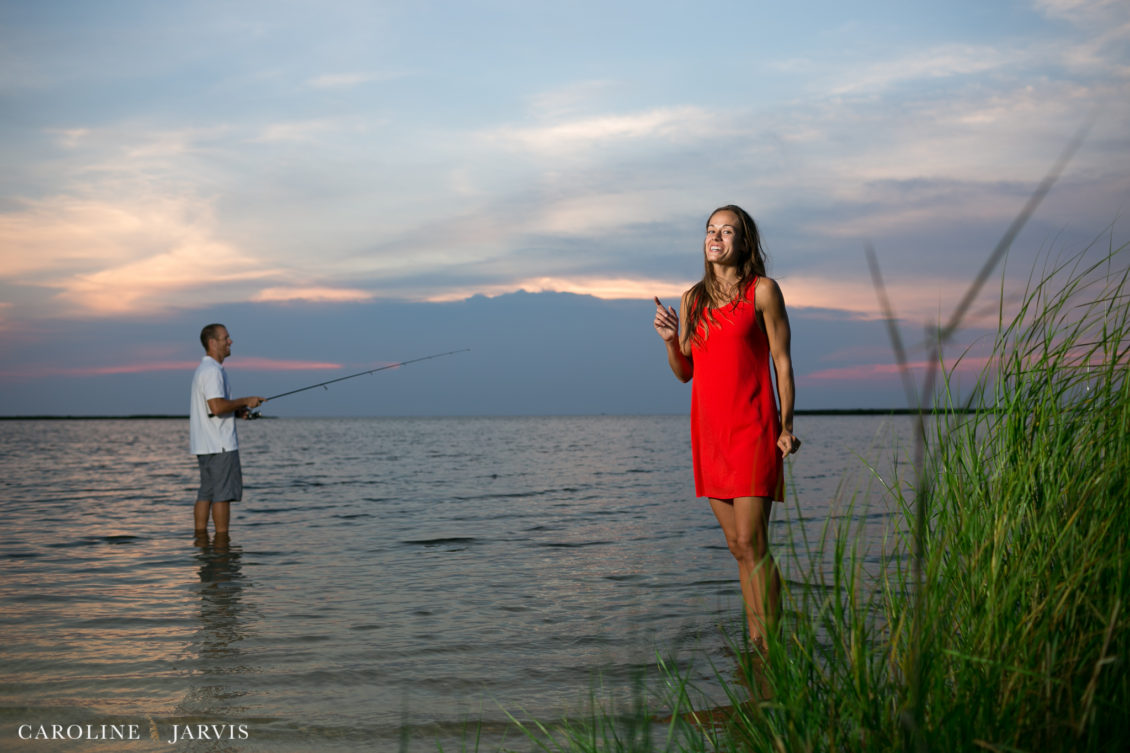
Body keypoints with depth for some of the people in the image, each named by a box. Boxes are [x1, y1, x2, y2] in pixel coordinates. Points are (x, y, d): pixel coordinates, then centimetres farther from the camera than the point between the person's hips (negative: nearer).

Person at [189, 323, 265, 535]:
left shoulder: (203, 369, 19)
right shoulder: (212, 371, -15)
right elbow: (217, 407, -26)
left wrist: (236, 410, 13)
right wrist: (245, 401, -14)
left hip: (204, 445, 10)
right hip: (219, 446, -10)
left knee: (206, 493, 10)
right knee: (223, 494, -7)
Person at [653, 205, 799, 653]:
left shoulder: (762, 291, 0)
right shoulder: (693, 300, 13)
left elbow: (782, 362, -2)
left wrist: (786, 426, -10)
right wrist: (670, 340, -3)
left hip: (751, 428, -5)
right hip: (708, 430, 5)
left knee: (752, 542, -11)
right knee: (737, 545, 8)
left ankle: (770, 650, -7)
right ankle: (754, 646, 14)